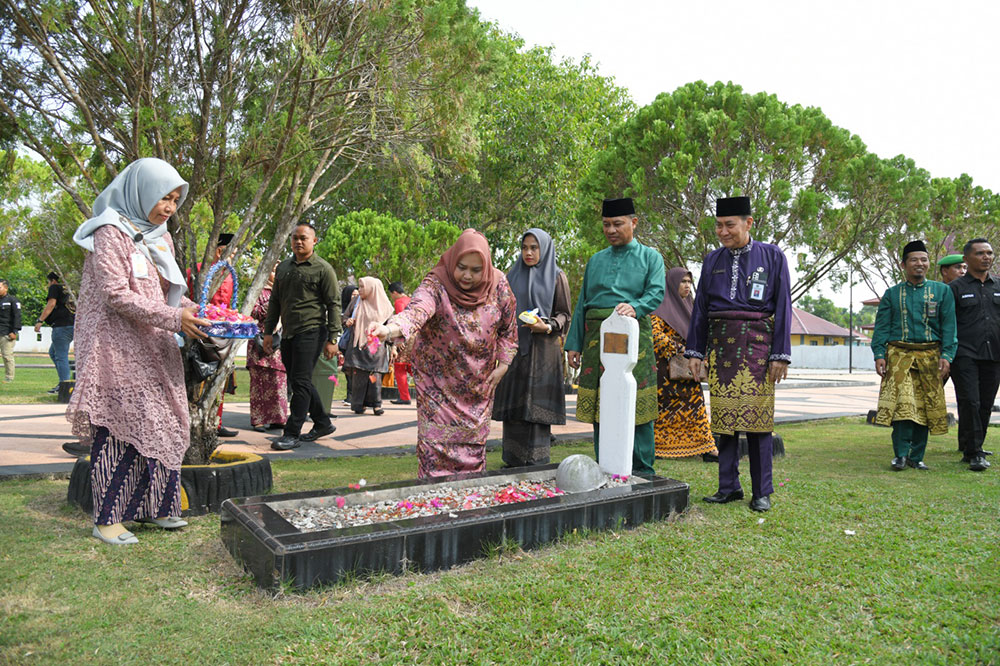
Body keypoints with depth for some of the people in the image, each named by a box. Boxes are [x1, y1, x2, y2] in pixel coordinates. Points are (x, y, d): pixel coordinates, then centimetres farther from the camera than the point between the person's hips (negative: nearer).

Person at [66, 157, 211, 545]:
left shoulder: (159, 238, 15)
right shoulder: (111, 233, -9)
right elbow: (116, 296, -17)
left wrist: (195, 312, -1)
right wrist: (173, 318, -22)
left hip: (154, 350, 8)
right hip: (118, 349, -8)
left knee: (160, 424, 8)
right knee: (118, 428, -5)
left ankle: (153, 507, 19)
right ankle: (107, 519, 5)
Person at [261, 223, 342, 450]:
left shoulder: (323, 269, -3)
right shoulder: (283, 267, 16)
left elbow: (333, 305, -6)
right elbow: (275, 301, 21)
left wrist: (332, 339, -11)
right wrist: (268, 332, 15)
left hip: (311, 331, -7)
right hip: (288, 333, 7)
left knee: (300, 381, -9)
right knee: (299, 382, 12)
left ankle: (292, 433, -4)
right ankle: (323, 423, 25)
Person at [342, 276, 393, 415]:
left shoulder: (383, 306, 4)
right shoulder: (359, 305, 12)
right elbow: (354, 324, 18)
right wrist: (350, 322, -4)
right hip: (359, 346, 2)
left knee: (375, 376, -6)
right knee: (359, 375, -4)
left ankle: (376, 404, 0)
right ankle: (358, 404, 1)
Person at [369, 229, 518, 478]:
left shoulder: (498, 285, -8)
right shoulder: (437, 285, -20)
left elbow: (508, 328, 6)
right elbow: (417, 310, -42)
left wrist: (503, 364, 0)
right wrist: (391, 329, -61)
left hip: (480, 385, 3)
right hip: (438, 383, -3)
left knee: (474, 447, 11)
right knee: (436, 447, -6)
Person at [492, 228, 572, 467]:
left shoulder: (557, 277, 2)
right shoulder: (513, 275, 13)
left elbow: (564, 314, 2)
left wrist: (548, 327, -16)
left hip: (542, 348, -4)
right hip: (515, 347, 4)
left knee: (537, 403, -5)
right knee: (514, 402, 3)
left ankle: (537, 461, 2)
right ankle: (513, 460, 10)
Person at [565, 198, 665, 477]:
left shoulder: (650, 257, 9)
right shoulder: (595, 260, 20)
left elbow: (656, 293, -7)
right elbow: (581, 305, 18)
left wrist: (634, 307, -28)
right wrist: (573, 344, 11)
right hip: (596, 338, 4)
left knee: (638, 407, -3)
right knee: (599, 408, 4)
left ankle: (642, 473, 7)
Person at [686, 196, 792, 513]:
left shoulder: (772, 256, 3)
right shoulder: (713, 260, 11)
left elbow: (782, 307, 0)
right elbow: (701, 308, 13)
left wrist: (781, 354, -6)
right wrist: (695, 351, 7)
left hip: (757, 344, -3)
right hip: (720, 344, 3)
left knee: (757, 414, -3)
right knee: (724, 414, 3)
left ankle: (762, 492, 8)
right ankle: (729, 487, 14)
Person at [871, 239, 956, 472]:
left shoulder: (942, 291, 11)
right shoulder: (891, 293, 10)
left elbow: (949, 326, 5)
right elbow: (881, 327, 7)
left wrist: (946, 355, -6)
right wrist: (879, 355, -5)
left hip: (930, 356, 1)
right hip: (899, 355, -1)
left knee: (926, 406, 3)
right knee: (902, 402, -14)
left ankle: (916, 457, 13)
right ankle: (901, 454, -8)